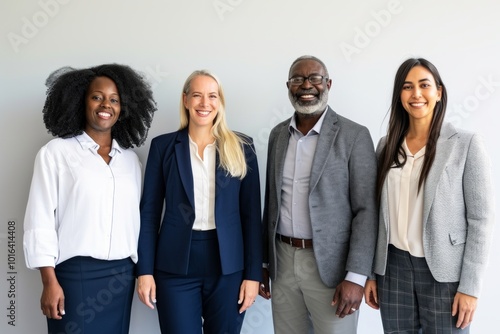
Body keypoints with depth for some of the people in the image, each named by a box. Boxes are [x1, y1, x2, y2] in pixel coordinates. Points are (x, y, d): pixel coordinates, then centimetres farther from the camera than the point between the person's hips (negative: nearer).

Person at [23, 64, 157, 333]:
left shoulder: (131, 159, 10)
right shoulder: (55, 152, -2)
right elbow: (40, 219, -5)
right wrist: (50, 281, -10)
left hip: (122, 274, 4)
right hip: (76, 273, -4)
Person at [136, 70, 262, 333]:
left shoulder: (242, 147, 2)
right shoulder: (163, 146, 2)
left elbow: (251, 214, 1)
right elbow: (149, 211, 2)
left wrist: (253, 273, -3)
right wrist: (145, 270, -2)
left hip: (228, 266, 1)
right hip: (175, 266, 0)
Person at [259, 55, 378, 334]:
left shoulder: (354, 135, -7)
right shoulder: (278, 134, 8)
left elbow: (366, 211, -10)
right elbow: (272, 201, 12)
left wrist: (356, 276, -16)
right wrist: (263, 261, 12)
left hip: (330, 264, -4)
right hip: (282, 260, 5)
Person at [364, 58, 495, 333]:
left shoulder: (466, 145, -7)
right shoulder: (387, 146, 5)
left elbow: (481, 219, -8)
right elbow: (379, 214, 8)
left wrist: (470, 286, -11)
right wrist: (371, 272, 7)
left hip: (444, 271, -3)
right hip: (393, 267, 4)